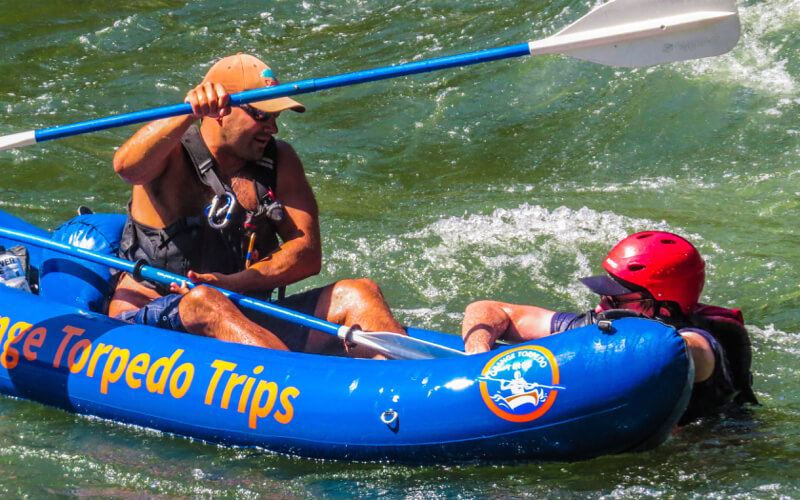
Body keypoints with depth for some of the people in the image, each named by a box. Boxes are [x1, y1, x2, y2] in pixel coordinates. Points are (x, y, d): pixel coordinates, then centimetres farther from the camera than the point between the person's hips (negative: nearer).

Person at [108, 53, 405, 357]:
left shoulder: (278, 160, 9)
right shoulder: (171, 155, -5)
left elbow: (307, 254, 0)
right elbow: (126, 166, -30)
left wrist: (233, 282, -17)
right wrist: (189, 113, -47)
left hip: (248, 321, 5)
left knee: (357, 295, -14)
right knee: (202, 303, -38)